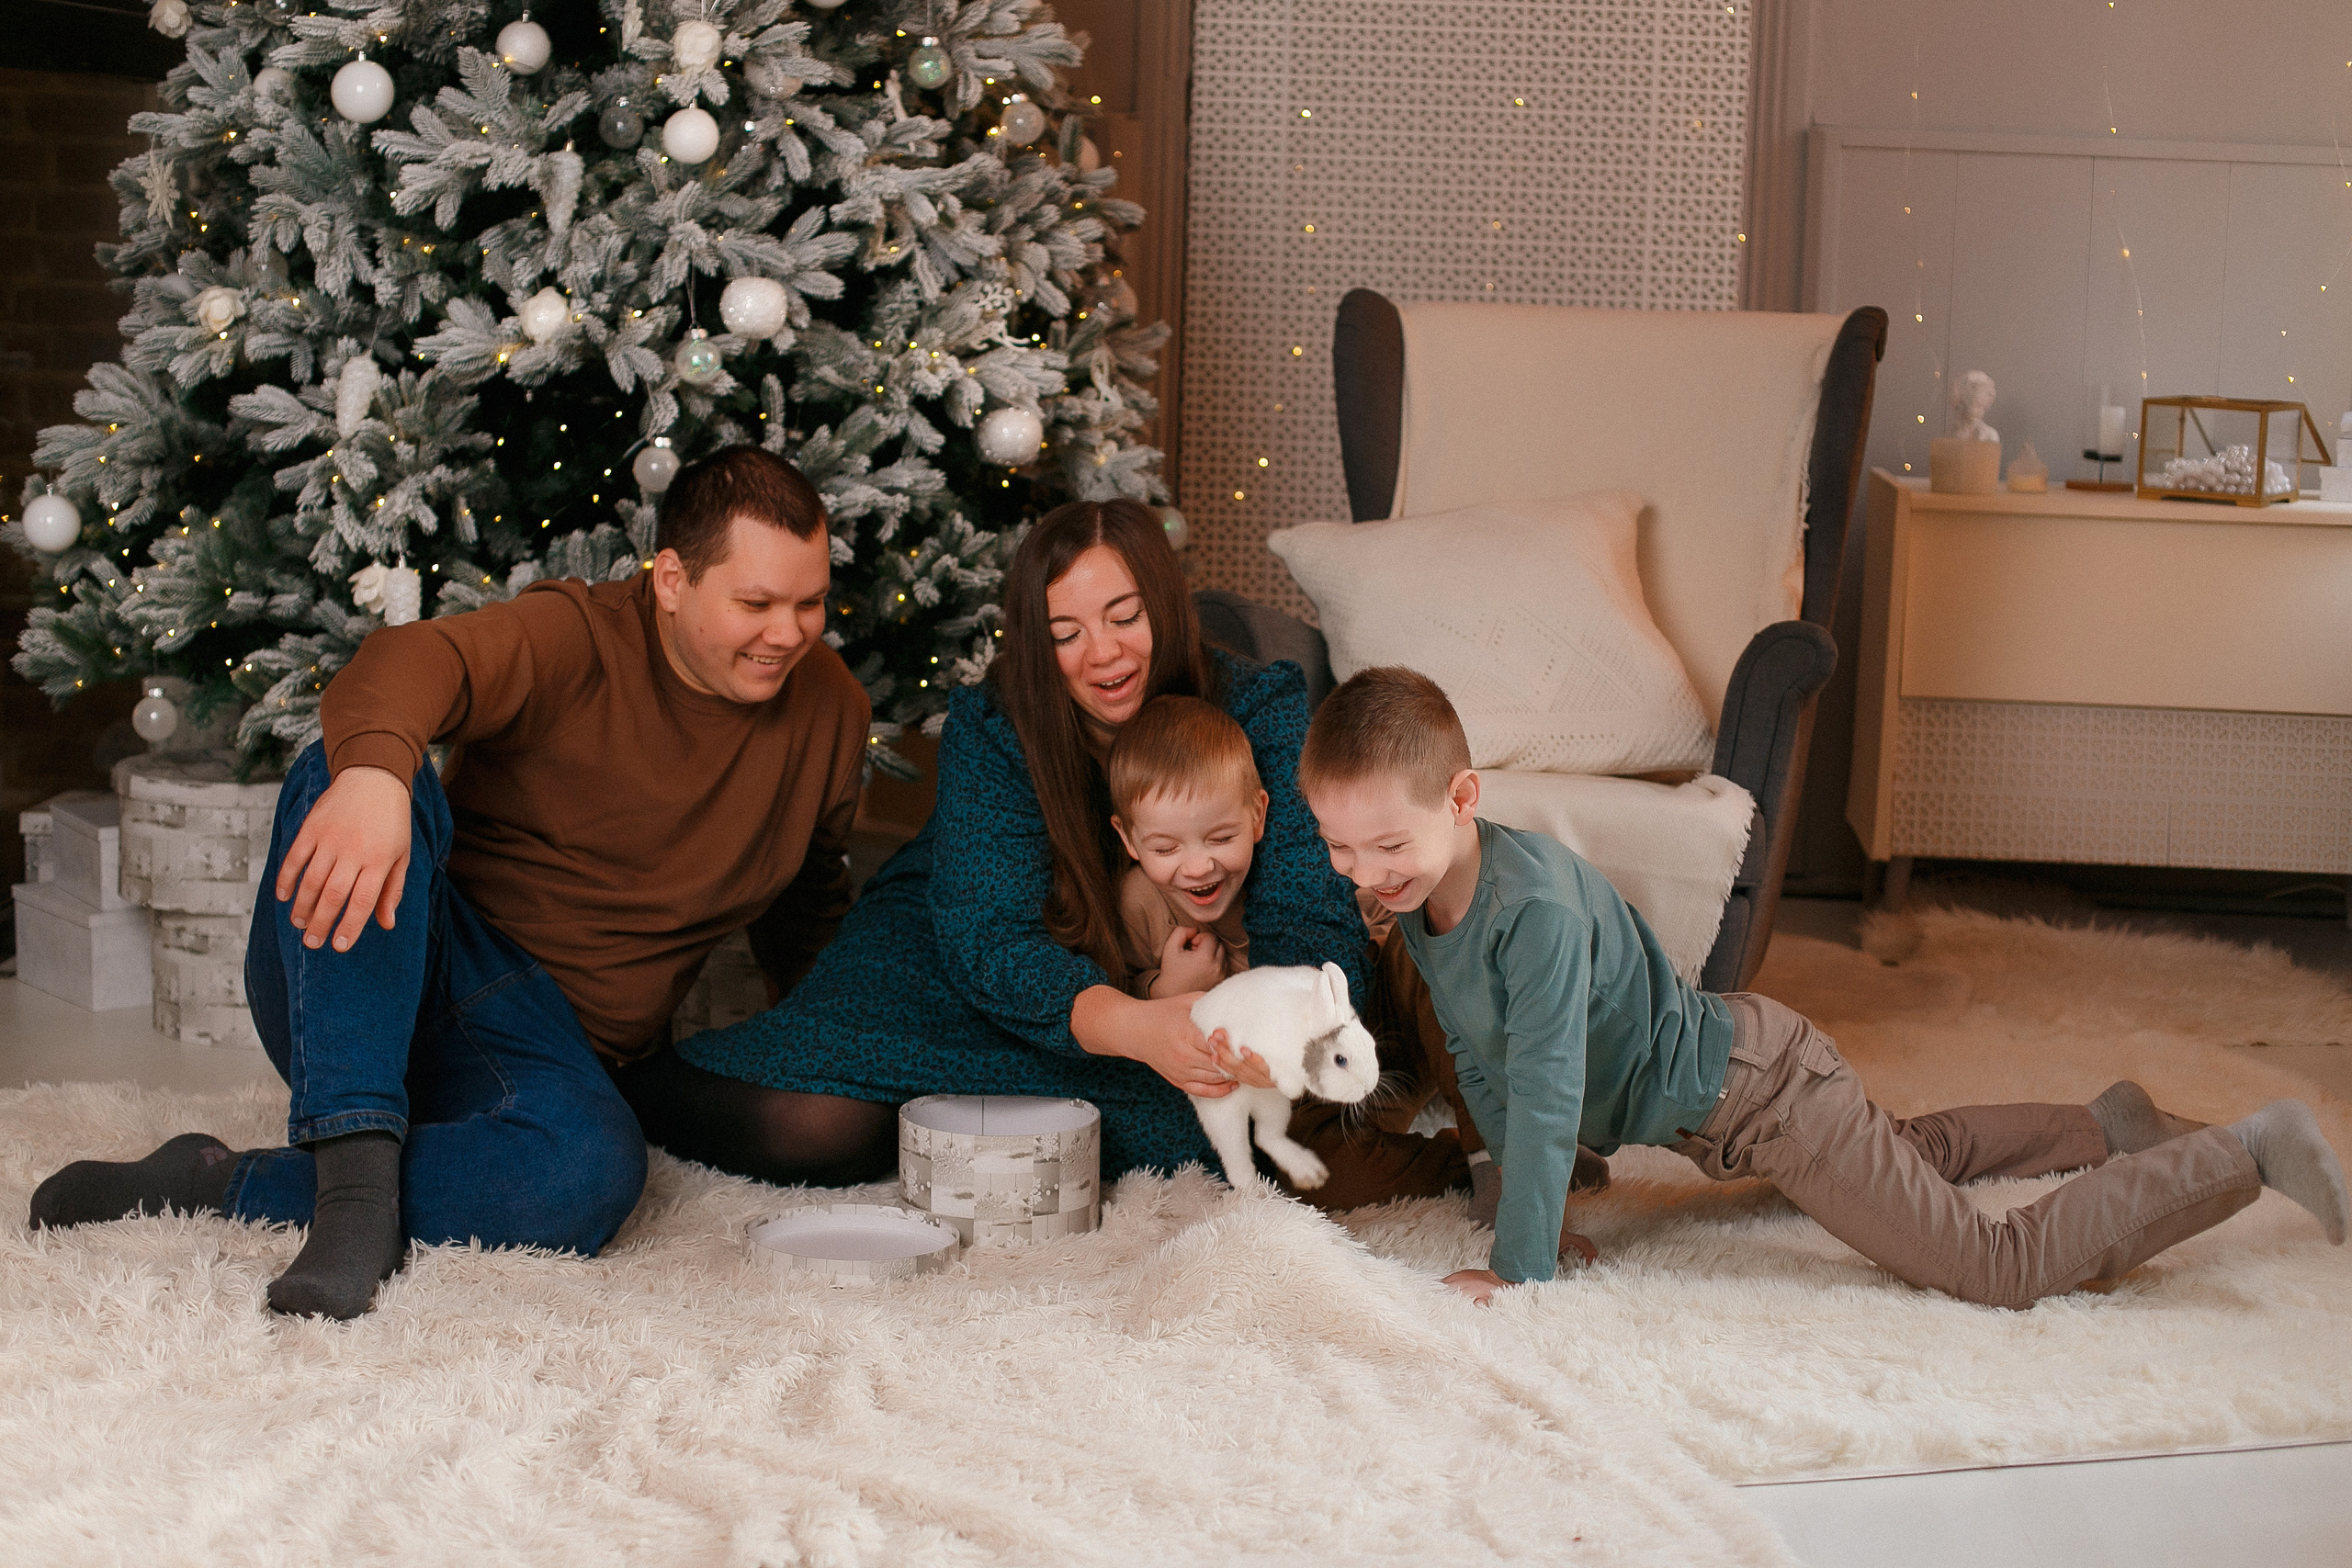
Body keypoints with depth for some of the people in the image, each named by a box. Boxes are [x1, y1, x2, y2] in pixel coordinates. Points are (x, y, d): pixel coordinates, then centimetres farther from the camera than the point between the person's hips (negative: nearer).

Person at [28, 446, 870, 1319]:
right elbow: (416, 662, -30)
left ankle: (224, 1187, -25)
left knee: (594, 1170, -36)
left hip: (545, 1033, 2)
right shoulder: (575, 637, -7)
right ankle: (358, 1170, -43)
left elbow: (808, 897, 26)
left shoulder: (829, 710, 7)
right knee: (342, 770, -34)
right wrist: (374, 769, -52)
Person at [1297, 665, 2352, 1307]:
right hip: (1715, 1095, 9)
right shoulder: (1418, 896, -6)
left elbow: (1545, 1094, -33)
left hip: (1752, 1089, -9)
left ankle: (2251, 1152, 5)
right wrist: (1523, 1190, 9)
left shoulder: (1536, 904, -34)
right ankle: (2107, 1127, 50)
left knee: (2004, 1271, -7)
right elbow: (1479, 1061, 9)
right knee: (1914, 1153, 35)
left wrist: (1518, 1269, -27)